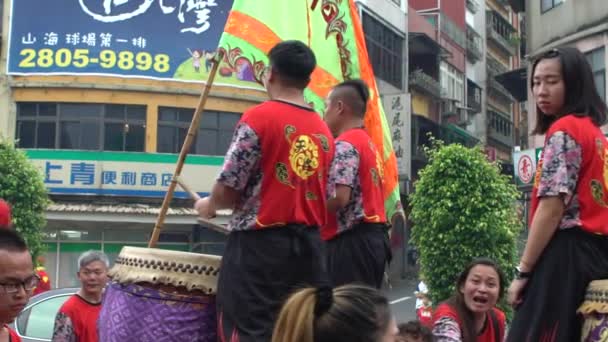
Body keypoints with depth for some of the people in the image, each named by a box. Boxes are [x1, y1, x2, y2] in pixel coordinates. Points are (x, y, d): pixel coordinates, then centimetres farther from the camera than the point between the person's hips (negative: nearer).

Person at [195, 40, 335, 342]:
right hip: (309, 245, 6)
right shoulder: (324, 131, 11)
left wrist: (209, 206, 10)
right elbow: (327, 197, 14)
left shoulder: (258, 118, -9)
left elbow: (229, 189, -10)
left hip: (260, 244, -6)